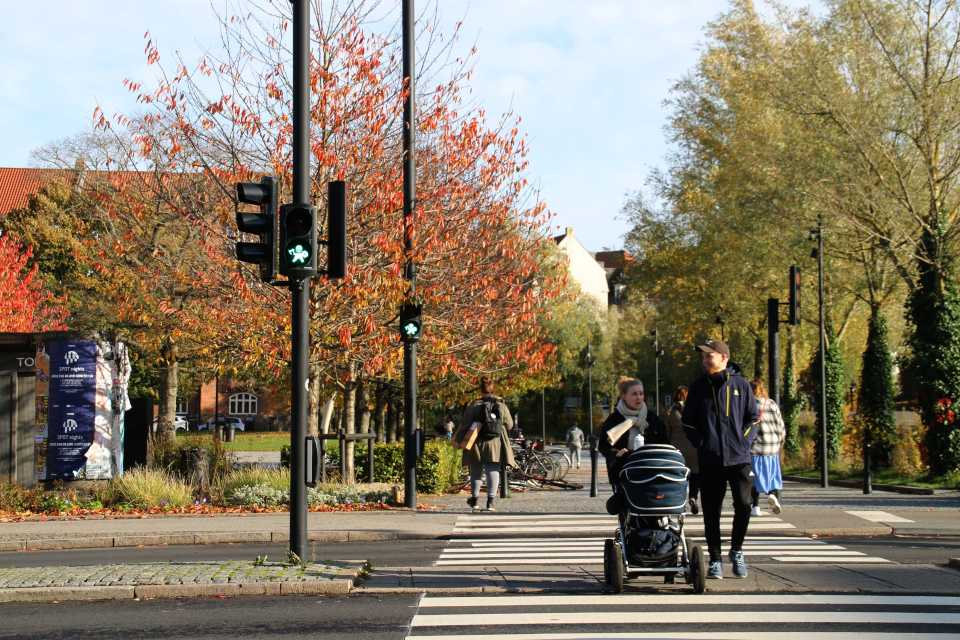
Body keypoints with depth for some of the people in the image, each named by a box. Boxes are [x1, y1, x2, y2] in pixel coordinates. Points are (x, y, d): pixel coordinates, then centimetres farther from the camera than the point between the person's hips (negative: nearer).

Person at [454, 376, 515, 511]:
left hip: (478, 444, -1)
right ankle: (491, 501, -10)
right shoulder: (501, 405, 2)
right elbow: (509, 424, 11)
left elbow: (465, 424, -6)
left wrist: (458, 440, -1)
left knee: (476, 472, 13)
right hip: (495, 444, 1)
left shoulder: (475, 405, -6)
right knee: (493, 471, 1)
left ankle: (475, 500, 26)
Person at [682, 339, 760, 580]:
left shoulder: (741, 384, 5)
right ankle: (715, 560, 13)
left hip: (739, 459, -1)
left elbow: (753, 417, 11)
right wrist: (701, 443, -1)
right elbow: (688, 421, 11)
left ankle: (736, 550, 12)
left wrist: (744, 441, -2)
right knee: (711, 512, 3)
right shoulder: (699, 386, 7)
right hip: (710, 461, 1)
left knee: (743, 504, -10)